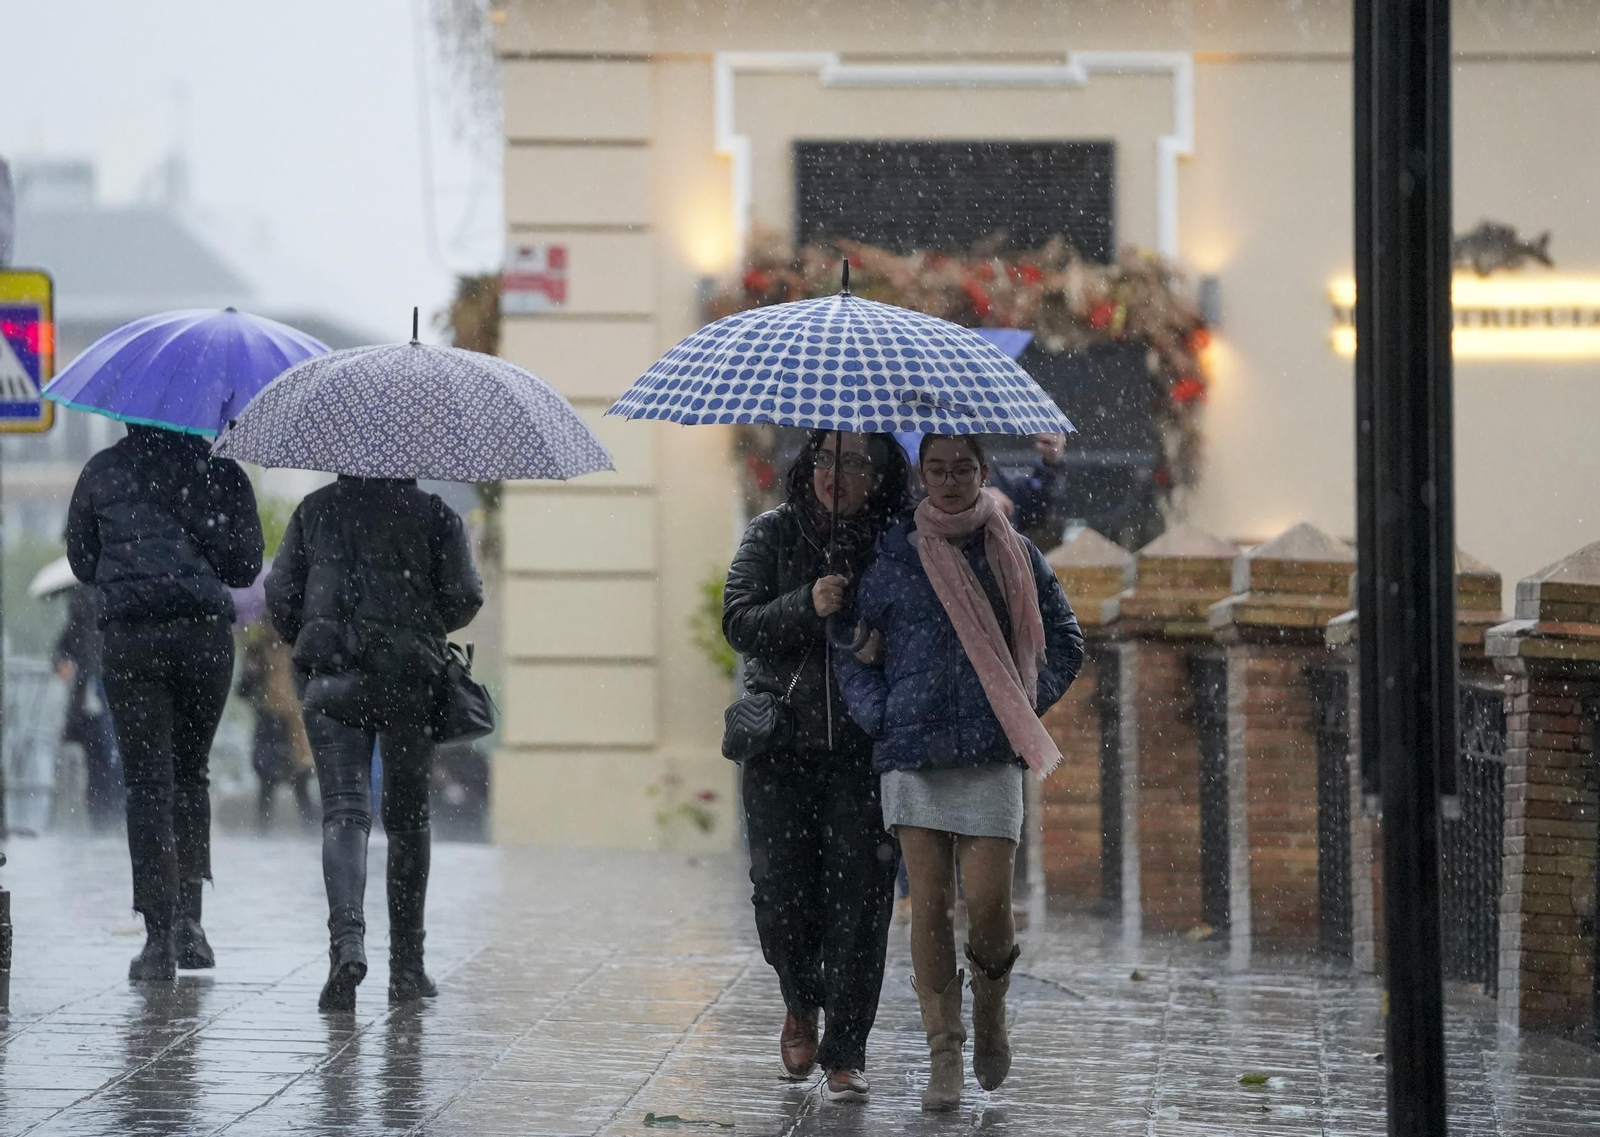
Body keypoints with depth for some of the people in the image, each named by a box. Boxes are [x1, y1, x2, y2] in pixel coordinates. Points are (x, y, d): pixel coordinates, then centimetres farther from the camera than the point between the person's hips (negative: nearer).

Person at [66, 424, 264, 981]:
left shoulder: (101, 471, 9)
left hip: (127, 637, -1)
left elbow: (81, 562, 15)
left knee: (147, 782, -1)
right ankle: (188, 916, 5)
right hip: (205, 634, 1)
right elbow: (245, 566, 5)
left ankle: (160, 937, -10)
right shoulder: (221, 472, 6)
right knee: (190, 773, 17)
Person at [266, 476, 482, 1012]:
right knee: (408, 818, 11)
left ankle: (347, 938, -31)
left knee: (345, 811, -7)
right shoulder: (432, 512, 5)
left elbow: (280, 595, 6)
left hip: (329, 673, 0)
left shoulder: (315, 510, 9)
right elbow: (464, 596, -2)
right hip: (410, 678, 0)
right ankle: (407, 965, 15)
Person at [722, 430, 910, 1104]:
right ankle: (801, 1003, 29)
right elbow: (739, 623, -4)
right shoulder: (773, 534, 5)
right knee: (780, 890, -2)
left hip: (864, 746, -1)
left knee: (858, 896, -5)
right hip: (783, 740, 1)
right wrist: (808, 606, -19)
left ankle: (846, 1054, 3)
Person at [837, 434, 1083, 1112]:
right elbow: (850, 644, 13)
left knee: (987, 901, -10)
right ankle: (944, 1057, 2)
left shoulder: (1014, 555, 8)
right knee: (929, 903, -3)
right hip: (912, 755, 0)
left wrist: (1025, 704, 5)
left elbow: (1065, 643, 16)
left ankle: (990, 1002, 21)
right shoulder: (893, 557, 6)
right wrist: (876, 713, 1)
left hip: (990, 757, 0)